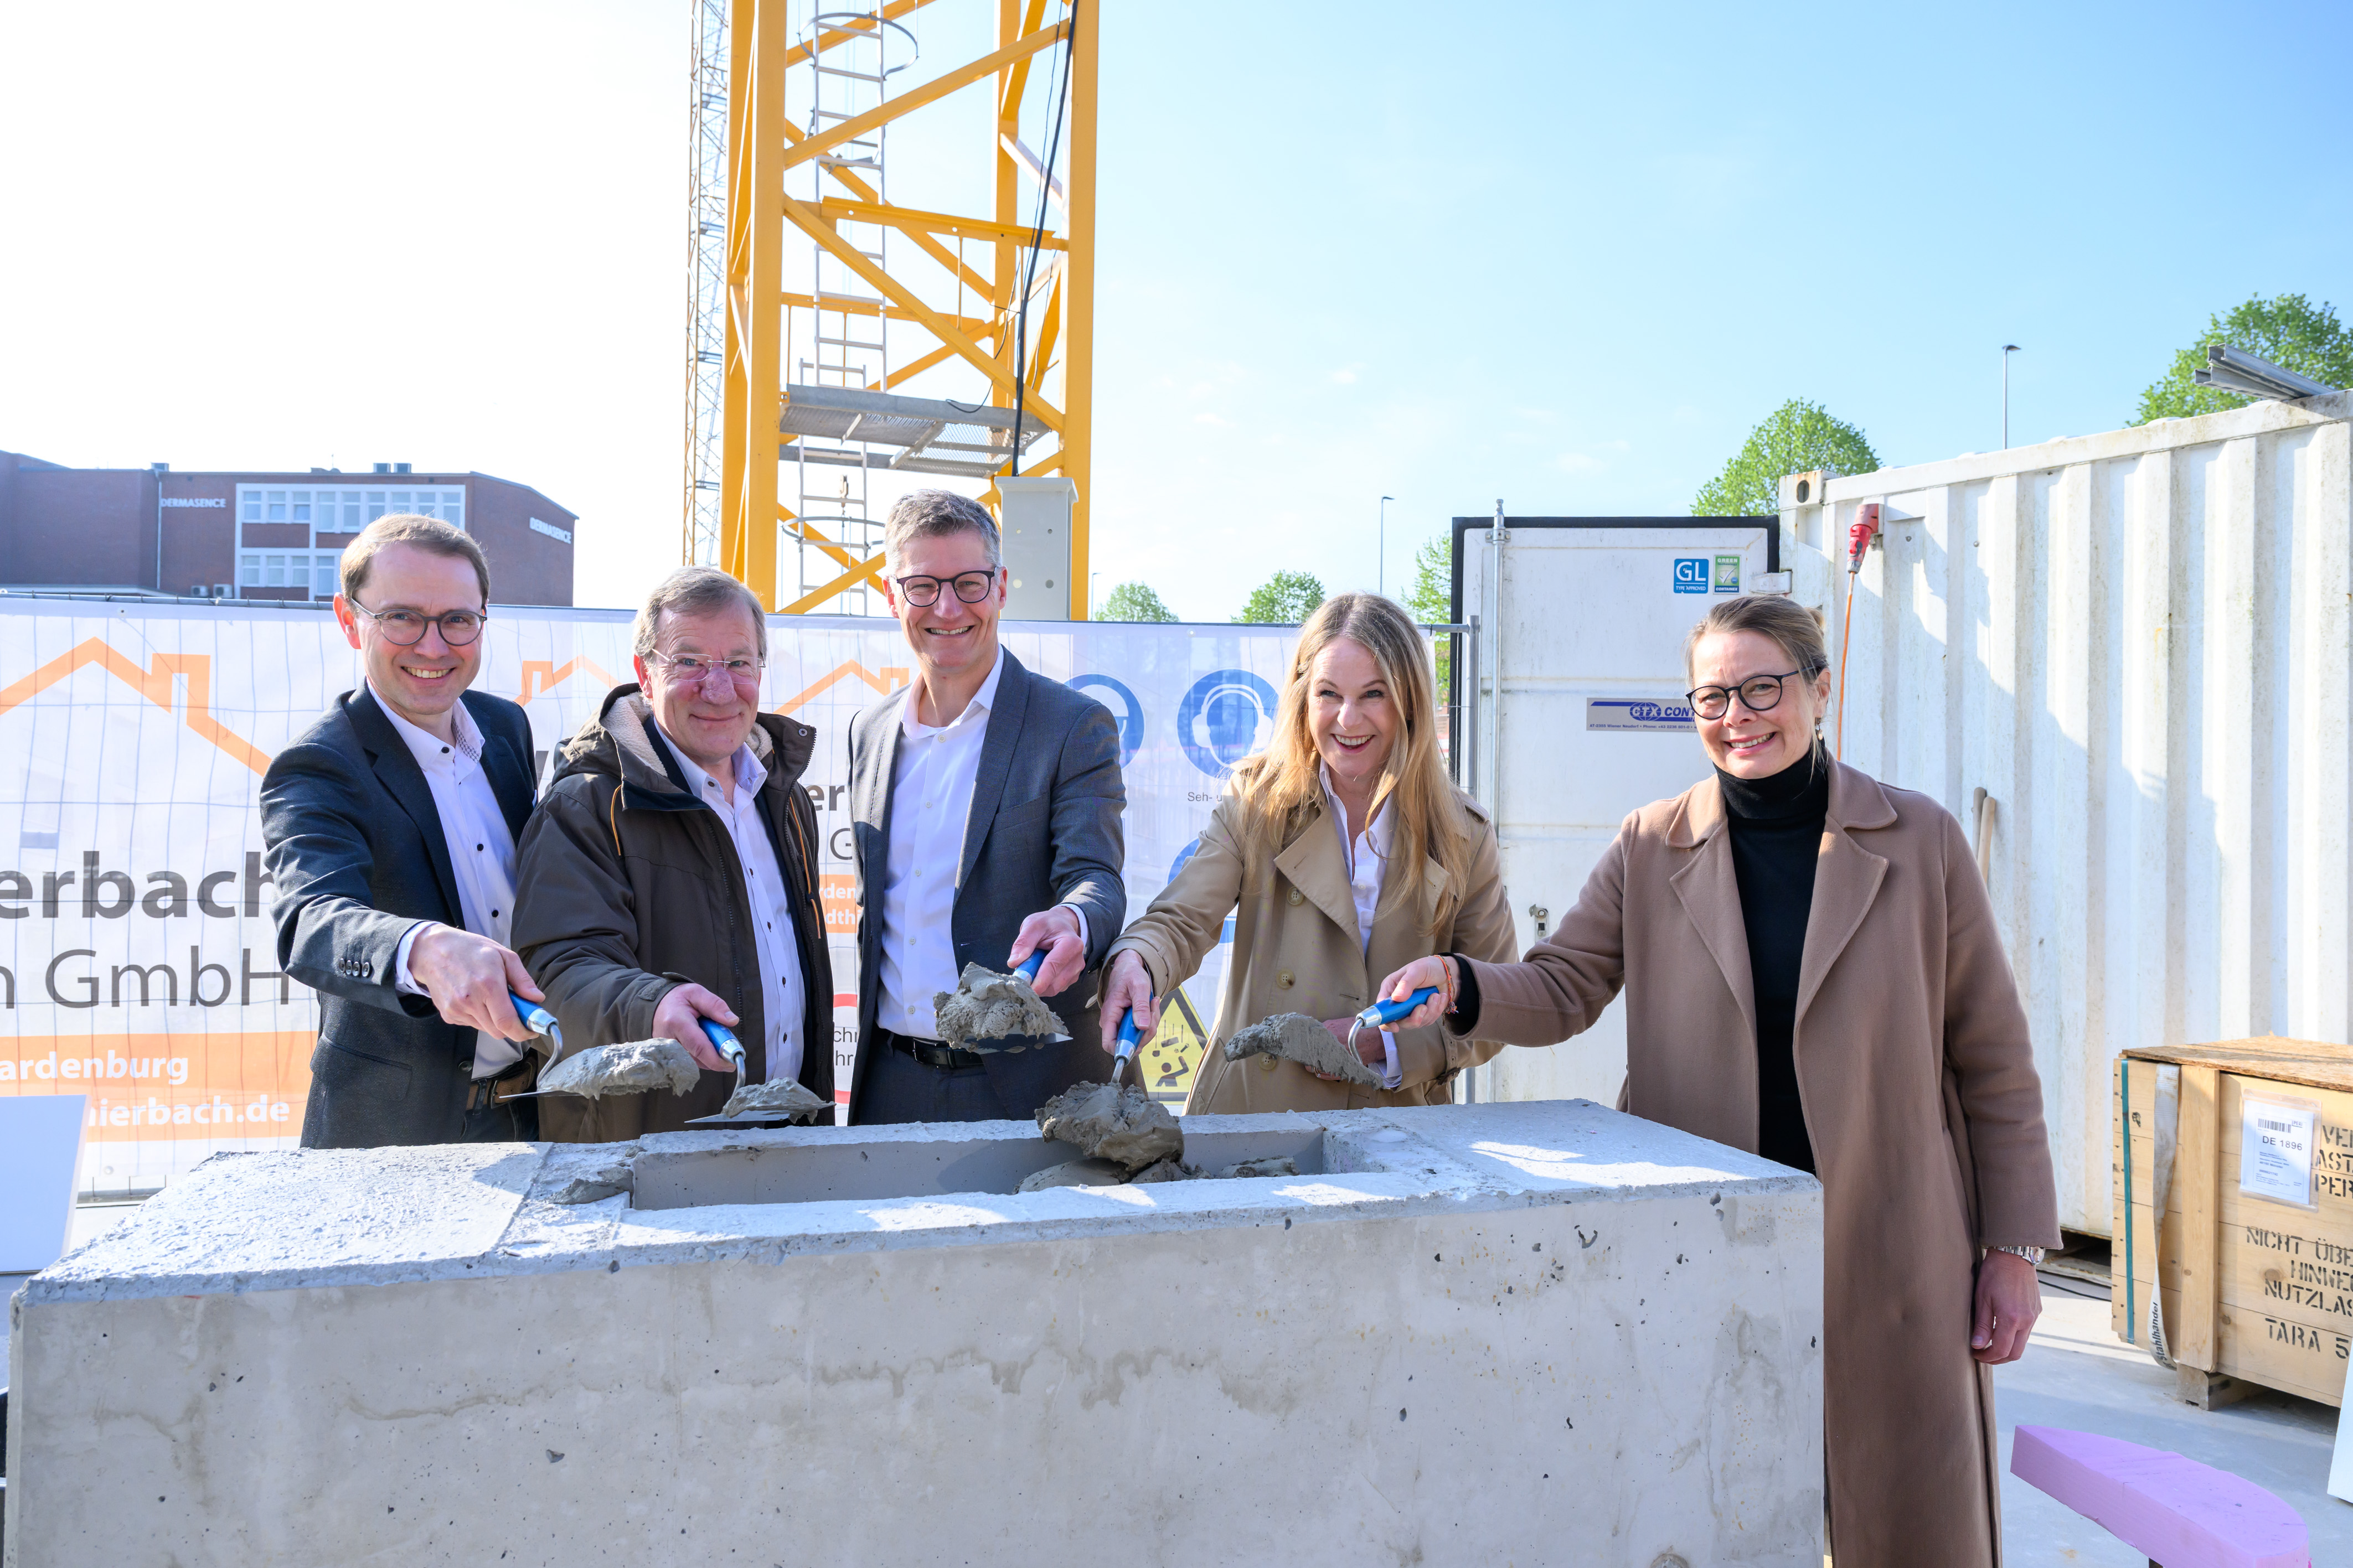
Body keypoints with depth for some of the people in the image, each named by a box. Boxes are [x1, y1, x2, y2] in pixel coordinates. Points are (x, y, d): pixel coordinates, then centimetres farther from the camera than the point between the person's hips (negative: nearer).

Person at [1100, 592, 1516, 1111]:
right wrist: (1134, 963, -30)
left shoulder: (1462, 834, 4)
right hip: (1251, 1107, 1)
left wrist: (1387, 1043, -7)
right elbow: (1182, 919, -8)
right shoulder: (1256, 800, 2)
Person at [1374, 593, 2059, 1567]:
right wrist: (1458, 983, -20)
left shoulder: (1919, 841, 0)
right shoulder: (1651, 848, 3)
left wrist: (2014, 1246, 2)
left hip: (1890, 1262, -1)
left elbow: (1992, 1056, 3)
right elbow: (1562, 991, 1)